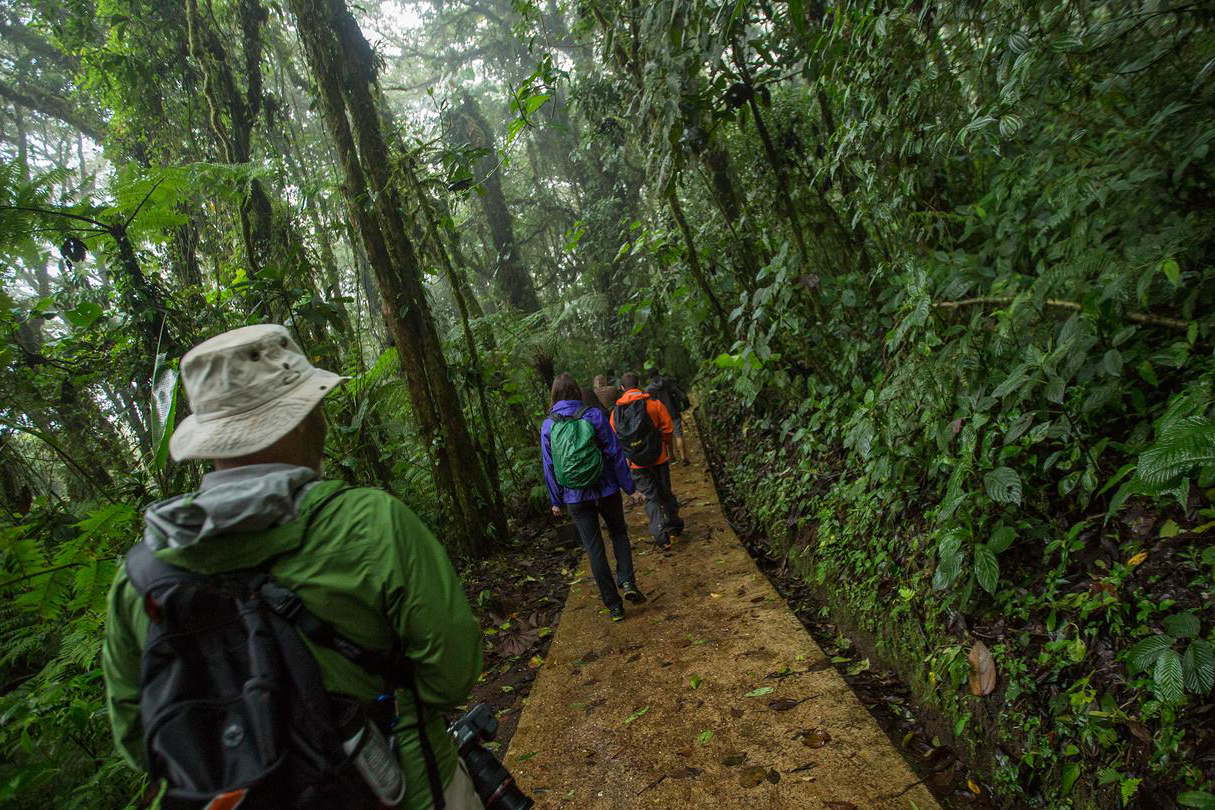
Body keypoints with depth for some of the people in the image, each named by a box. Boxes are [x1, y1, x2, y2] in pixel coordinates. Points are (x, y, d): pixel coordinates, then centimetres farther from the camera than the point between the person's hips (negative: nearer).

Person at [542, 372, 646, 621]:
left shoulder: (548, 426, -4)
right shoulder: (593, 415, -8)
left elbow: (549, 467, 0)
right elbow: (615, 453, -7)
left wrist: (556, 500, 10)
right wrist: (630, 488, -1)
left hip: (575, 498, 1)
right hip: (606, 490, 0)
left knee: (594, 549, 10)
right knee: (618, 533, 23)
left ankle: (614, 605, 16)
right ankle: (627, 581, 5)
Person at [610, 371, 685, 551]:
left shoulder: (615, 412, -3)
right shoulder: (654, 404, -8)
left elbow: (614, 440, 0)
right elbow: (668, 429, -6)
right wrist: (665, 446, 13)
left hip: (636, 462, 1)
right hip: (659, 457, -1)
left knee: (651, 497, 7)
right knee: (665, 492, 18)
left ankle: (661, 536, -2)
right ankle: (674, 525, 29)